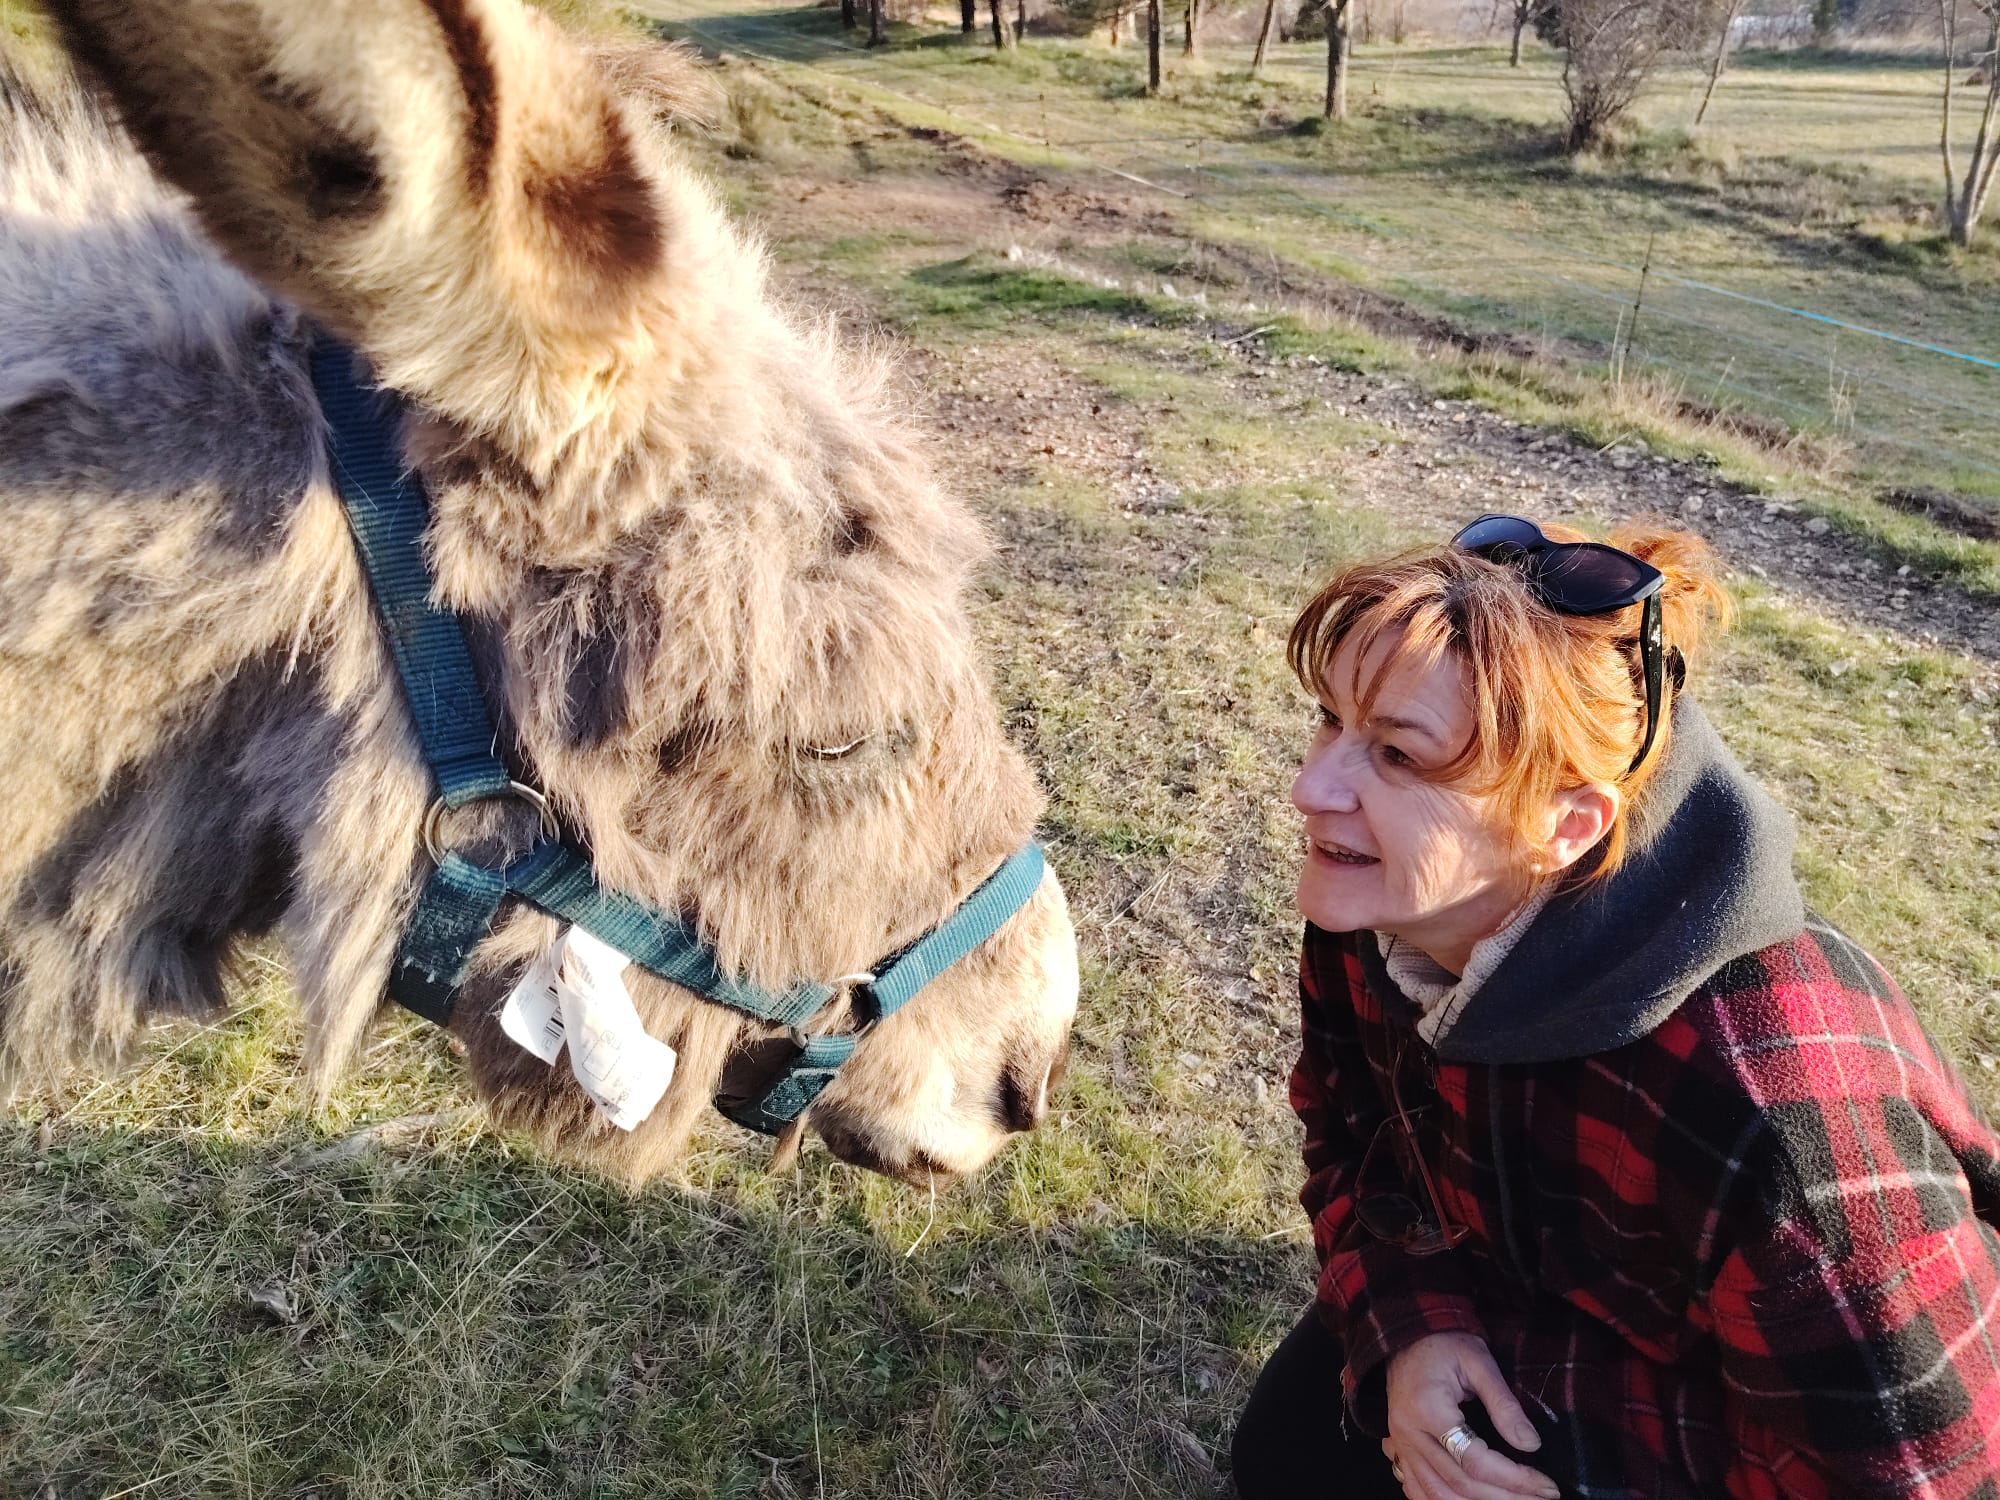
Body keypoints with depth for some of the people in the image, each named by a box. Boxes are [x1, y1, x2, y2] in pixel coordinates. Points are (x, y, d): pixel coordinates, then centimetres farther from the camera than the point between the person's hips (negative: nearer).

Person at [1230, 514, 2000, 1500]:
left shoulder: (1772, 1118, -42)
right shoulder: (1378, 905, -22)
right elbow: (1348, 1126, -4)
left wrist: (1509, 1374, -29)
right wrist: (1409, 1326, -21)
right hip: (1524, 1291, 5)